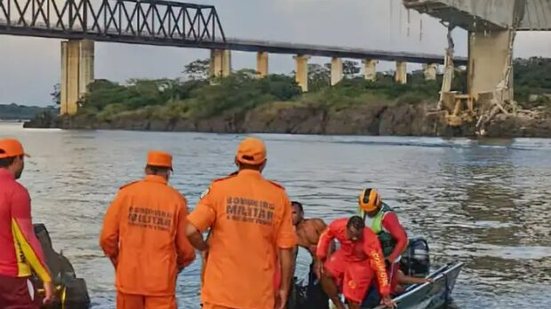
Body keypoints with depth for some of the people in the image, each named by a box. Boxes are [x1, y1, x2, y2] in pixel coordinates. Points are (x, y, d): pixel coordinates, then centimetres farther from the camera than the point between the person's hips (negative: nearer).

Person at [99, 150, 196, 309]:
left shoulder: (126, 193, -1)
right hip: (161, 282, -2)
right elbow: (186, 248, -2)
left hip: (129, 278, 2)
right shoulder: (176, 200, -3)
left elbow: (107, 237, -1)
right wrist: (178, 266, 20)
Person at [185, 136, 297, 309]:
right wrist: (284, 288, 8)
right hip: (260, 295, 1)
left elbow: (191, 231, -13)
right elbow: (286, 249, -1)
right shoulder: (278, 196, 0)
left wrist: (206, 248, 8)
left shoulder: (219, 189, -4)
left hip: (221, 290, -1)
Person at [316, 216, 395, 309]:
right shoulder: (337, 226, -30)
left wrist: (385, 295, -28)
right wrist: (320, 257, -10)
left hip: (362, 264, -4)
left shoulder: (370, 241, -38)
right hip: (344, 255, 4)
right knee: (325, 273, -18)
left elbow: (379, 266, -32)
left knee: (353, 299, -5)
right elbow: (325, 236, -5)